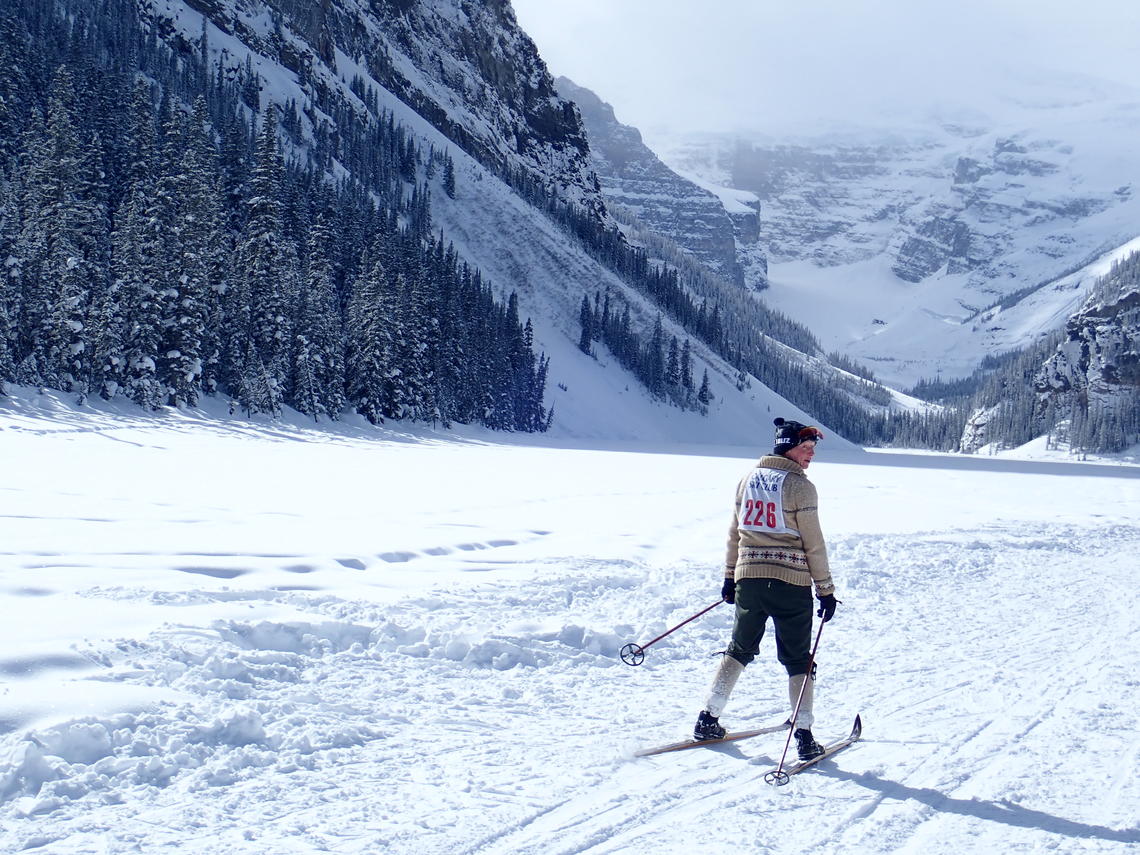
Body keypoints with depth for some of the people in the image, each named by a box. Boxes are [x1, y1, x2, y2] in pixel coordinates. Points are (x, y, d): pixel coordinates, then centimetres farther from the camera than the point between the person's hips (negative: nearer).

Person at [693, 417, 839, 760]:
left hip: (748, 577, 5)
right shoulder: (800, 486, -10)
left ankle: (708, 719, 17)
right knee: (798, 660, 7)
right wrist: (826, 589, -1)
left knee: (739, 650, 19)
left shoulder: (748, 479, 6)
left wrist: (729, 576, 21)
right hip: (791, 583, -5)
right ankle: (804, 735, 4)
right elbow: (813, 544, -8)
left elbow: (735, 533, 12)